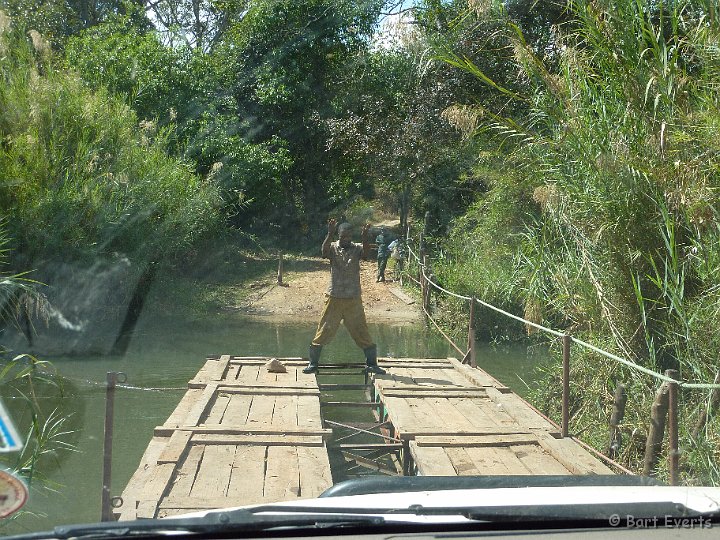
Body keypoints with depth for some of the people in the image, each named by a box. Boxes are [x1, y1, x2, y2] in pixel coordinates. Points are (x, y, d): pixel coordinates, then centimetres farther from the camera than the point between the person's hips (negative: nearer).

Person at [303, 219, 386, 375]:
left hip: (353, 299, 0)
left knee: (362, 332, 5)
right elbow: (324, 252, -24)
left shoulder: (357, 248, 0)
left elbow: (366, 254, -22)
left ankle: (372, 364, 16)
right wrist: (329, 234, -39)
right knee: (323, 332, 3)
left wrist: (364, 239, -41)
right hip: (334, 298, 0)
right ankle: (313, 363, 15)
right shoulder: (333, 248, -1)